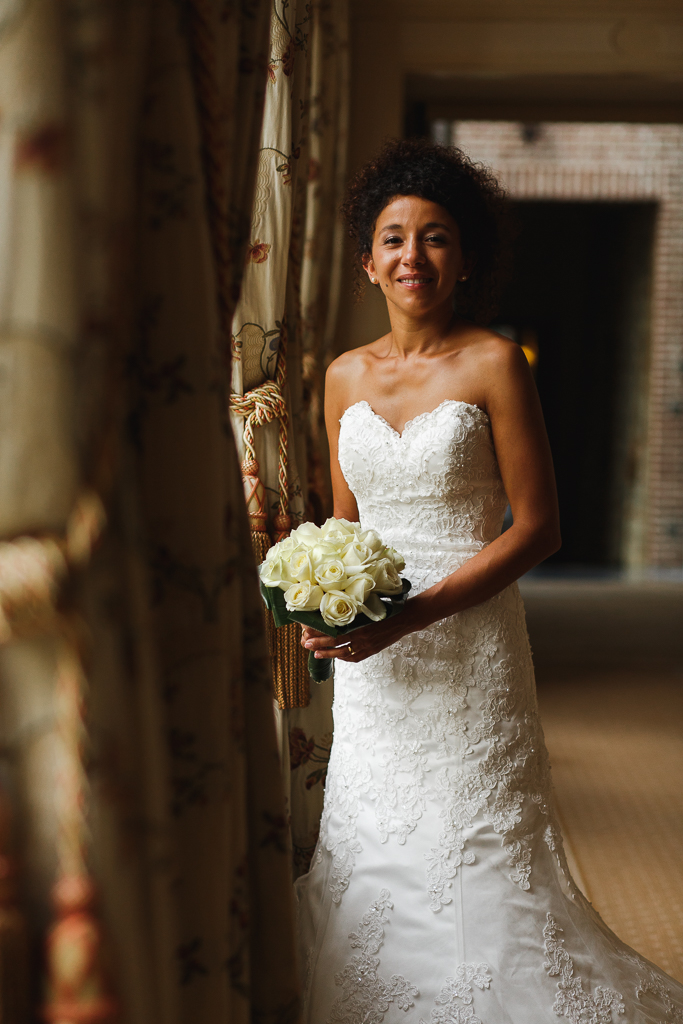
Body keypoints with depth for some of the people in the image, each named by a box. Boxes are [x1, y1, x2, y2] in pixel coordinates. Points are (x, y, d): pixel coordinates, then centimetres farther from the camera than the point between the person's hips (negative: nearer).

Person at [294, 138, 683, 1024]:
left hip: (469, 650, -4)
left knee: (475, 863, 1)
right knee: (371, 858, 11)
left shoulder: (494, 363, -6)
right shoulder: (346, 376, 8)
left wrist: (415, 611, -17)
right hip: (370, 665, 5)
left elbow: (537, 527, -9)